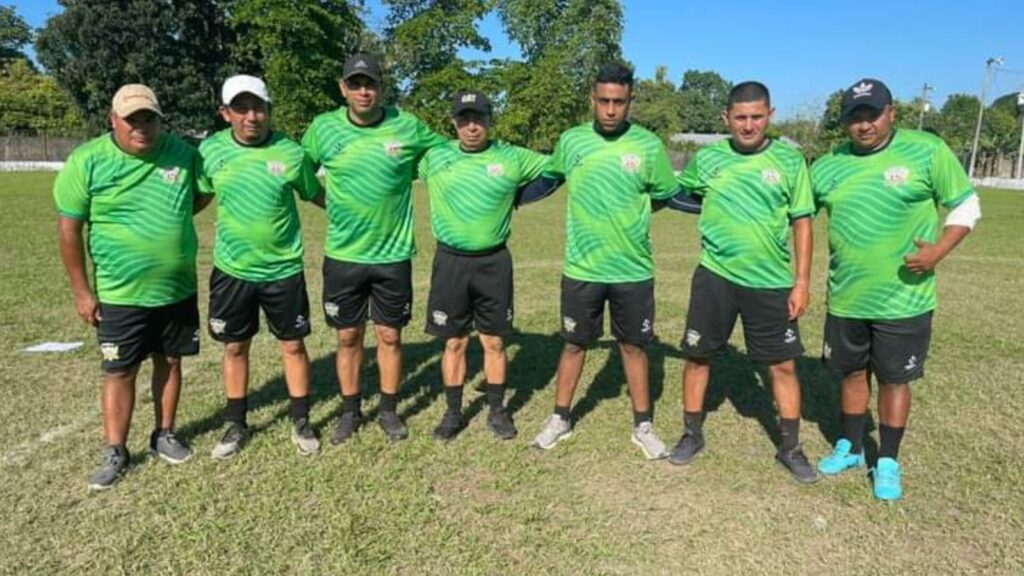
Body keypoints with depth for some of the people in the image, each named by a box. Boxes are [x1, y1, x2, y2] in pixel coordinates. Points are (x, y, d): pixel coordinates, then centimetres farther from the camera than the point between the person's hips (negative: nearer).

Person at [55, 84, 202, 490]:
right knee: (119, 373, 6)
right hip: (121, 293, -3)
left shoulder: (182, 153, -3)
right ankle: (115, 453, 21)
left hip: (179, 289, 3)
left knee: (169, 361, 14)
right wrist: (81, 291, -6)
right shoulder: (87, 161, -10)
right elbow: (69, 229, -6)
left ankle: (163, 434, 32)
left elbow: (201, 196, 18)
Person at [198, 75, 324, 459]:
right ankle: (236, 425, 31)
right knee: (235, 348, 13)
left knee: (293, 345, 8)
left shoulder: (291, 152, -10)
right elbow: (198, 196, 11)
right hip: (232, 270, 2)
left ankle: (301, 422, 26)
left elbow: (317, 195, 4)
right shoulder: (211, 150, -4)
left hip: (283, 269, -1)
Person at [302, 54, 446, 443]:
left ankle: (389, 411, 27)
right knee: (348, 337, 11)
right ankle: (350, 411, 29)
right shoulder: (323, 128, -4)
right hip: (343, 255, 1)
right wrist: (332, 204, 6)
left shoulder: (408, 127, -5)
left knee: (390, 336, 10)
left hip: (393, 254, 0)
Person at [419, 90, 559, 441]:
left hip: (494, 262, 0)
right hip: (450, 262, 0)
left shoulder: (513, 158, -1)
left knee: (494, 341, 9)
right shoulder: (435, 158, 1)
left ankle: (497, 410, 24)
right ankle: (453, 412, 22)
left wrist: (517, 197, 2)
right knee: (454, 342, 8)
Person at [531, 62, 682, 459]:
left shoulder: (649, 146, -6)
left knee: (633, 346, 13)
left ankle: (643, 426, 29)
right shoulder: (570, 141, -2)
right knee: (574, 344, 13)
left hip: (633, 270, 0)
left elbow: (670, 194, 6)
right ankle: (560, 419, 31)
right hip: (581, 269, 1)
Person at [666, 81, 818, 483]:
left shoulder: (790, 161, -1)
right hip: (715, 275, 1)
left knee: (783, 364, 6)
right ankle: (692, 434, 28)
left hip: (771, 282, 0)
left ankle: (790, 448, 25)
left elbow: (801, 222, 0)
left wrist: (802, 281, -3)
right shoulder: (707, 159, 0)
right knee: (697, 355, 8)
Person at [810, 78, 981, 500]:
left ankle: (888, 463, 27)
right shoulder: (827, 168, 0)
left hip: (904, 299, -3)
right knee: (853, 372, 17)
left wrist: (939, 250, -16)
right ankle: (851, 448, 35)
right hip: (846, 298, 3)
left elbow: (965, 206, -2)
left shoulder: (928, 152, -8)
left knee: (894, 379, 9)